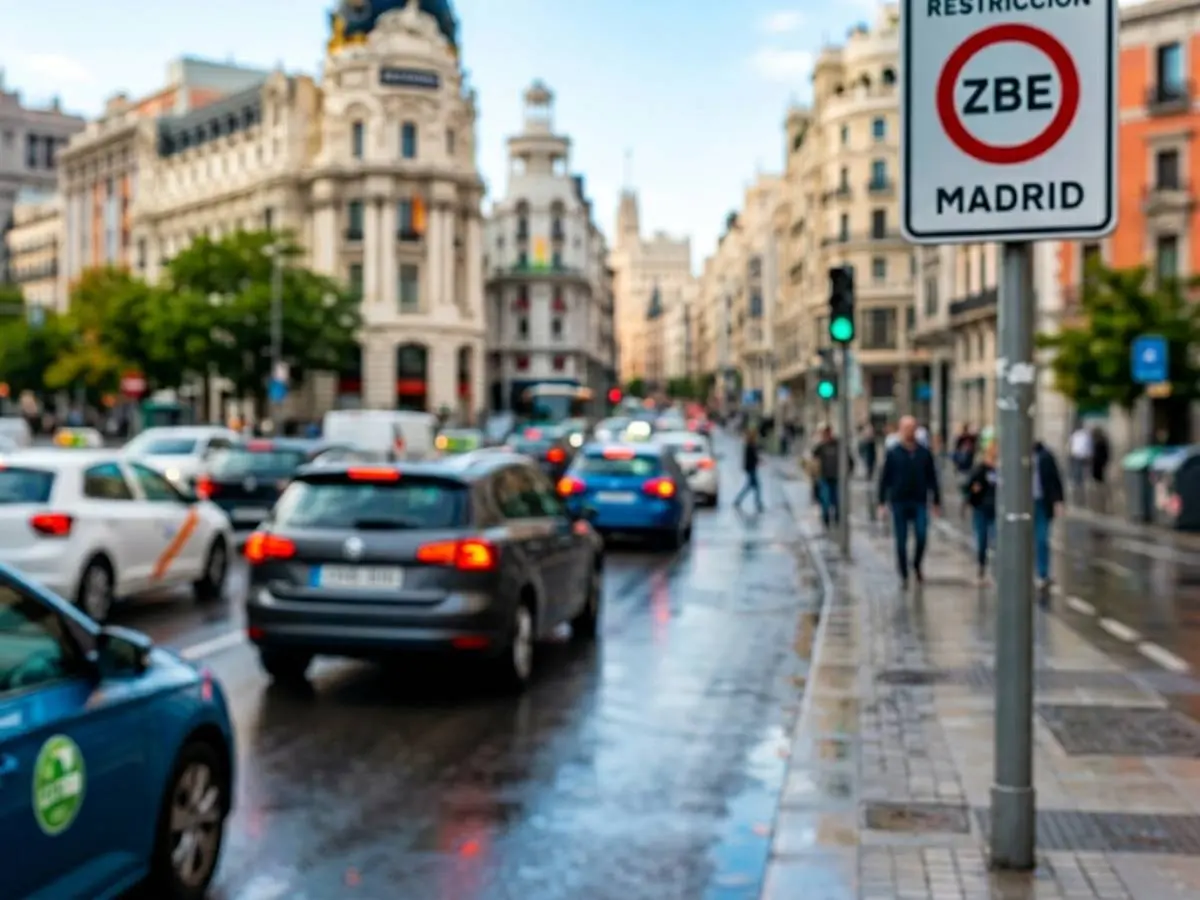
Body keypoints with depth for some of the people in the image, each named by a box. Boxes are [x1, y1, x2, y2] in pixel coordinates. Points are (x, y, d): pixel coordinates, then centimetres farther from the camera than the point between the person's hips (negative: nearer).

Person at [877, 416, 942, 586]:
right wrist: (882, 502, -2)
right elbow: (884, 478, 2)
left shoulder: (925, 452, 4)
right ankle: (903, 574, 15)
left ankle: (917, 565, 14)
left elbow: (932, 478, 9)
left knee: (922, 536, -11)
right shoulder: (893, 454, 1)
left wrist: (937, 501, 8)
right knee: (901, 541, 3)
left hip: (920, 502, 1)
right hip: (899, 503, -1)